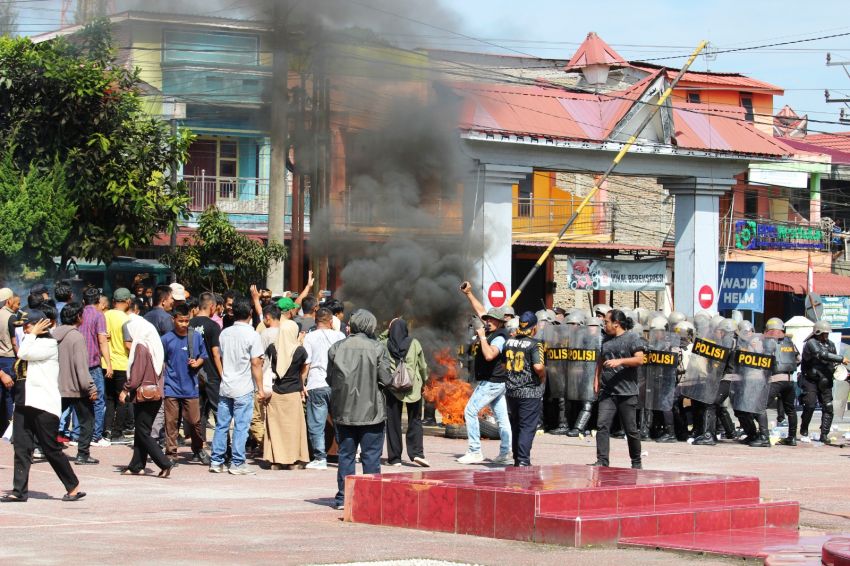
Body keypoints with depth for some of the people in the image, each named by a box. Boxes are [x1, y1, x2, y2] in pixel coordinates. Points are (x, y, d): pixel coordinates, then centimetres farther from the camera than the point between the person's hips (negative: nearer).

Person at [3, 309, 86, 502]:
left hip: (44, 405, -8)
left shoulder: (49, 344, -9)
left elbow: (24, 353, -17)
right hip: (24, 403, 8)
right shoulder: (33, 344, 18)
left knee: (51, 448, -3)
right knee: (21, 448, 0)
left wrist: (33, 333, -7)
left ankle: (73, 487, 9)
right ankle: (19, 491, 0)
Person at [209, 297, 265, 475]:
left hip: (225, 387, 5)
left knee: (221, 425, 9)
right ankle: (237, 463, -1)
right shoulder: (252, 335, -10)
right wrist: (260, 388, -6)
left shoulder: (225, 333, 7)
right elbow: (256, 363, -11)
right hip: (244, 389, -5)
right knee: (241, 427, -1)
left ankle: (216, 461, 10)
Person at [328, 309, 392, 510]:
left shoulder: (336, 348, 0)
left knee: (345, 455, 10)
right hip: (371, 411, -2)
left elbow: (330, 379, 4)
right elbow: (386, 379, -10)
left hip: (344, 410, 3)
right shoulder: (378, 348, -8)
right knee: (371, 456, 4)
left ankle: (343, 497, 10)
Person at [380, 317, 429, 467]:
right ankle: (416, 452, -9)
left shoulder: (385, 344, -3)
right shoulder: (414, 343, -4)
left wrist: (388, 330, 14)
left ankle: (395, 458, 8)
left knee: (393, 422, 7)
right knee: (415, 421, 6)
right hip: (413, 387, -1)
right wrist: (424, 380, 17)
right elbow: (423, 365, 2)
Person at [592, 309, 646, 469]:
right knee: (602, 425, -8)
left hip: (626, 392, -5)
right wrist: (597, 381, 17)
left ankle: (636, 462, 18)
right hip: (607, 392, 5)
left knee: (631, 429, 3)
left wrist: (620, 361, -20)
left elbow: (639, 359, -11)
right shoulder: (606, 341, 18)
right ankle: (602, 460, -8)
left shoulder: (632, 338, -2)